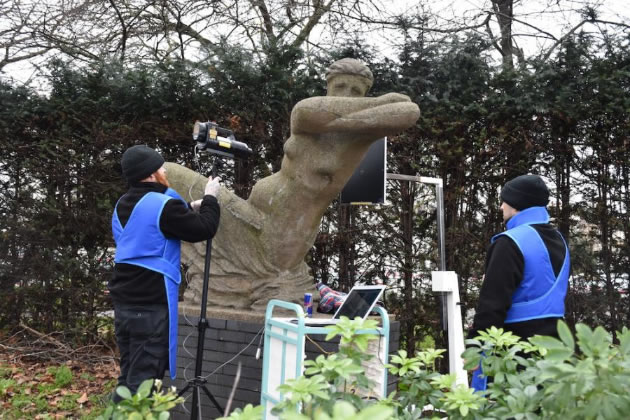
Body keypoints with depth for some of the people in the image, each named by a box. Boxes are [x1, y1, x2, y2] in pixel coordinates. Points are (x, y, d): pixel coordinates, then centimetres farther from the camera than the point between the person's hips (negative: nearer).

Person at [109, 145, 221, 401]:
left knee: (129, 375, 16)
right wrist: (210, 199, 7)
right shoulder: (163, 205, -14)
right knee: (142, 380, -3)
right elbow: (204, 230, -9)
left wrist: (190, 209, 22)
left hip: (124, 302, 8)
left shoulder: (123, 207, 14)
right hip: (151, 304, -8)